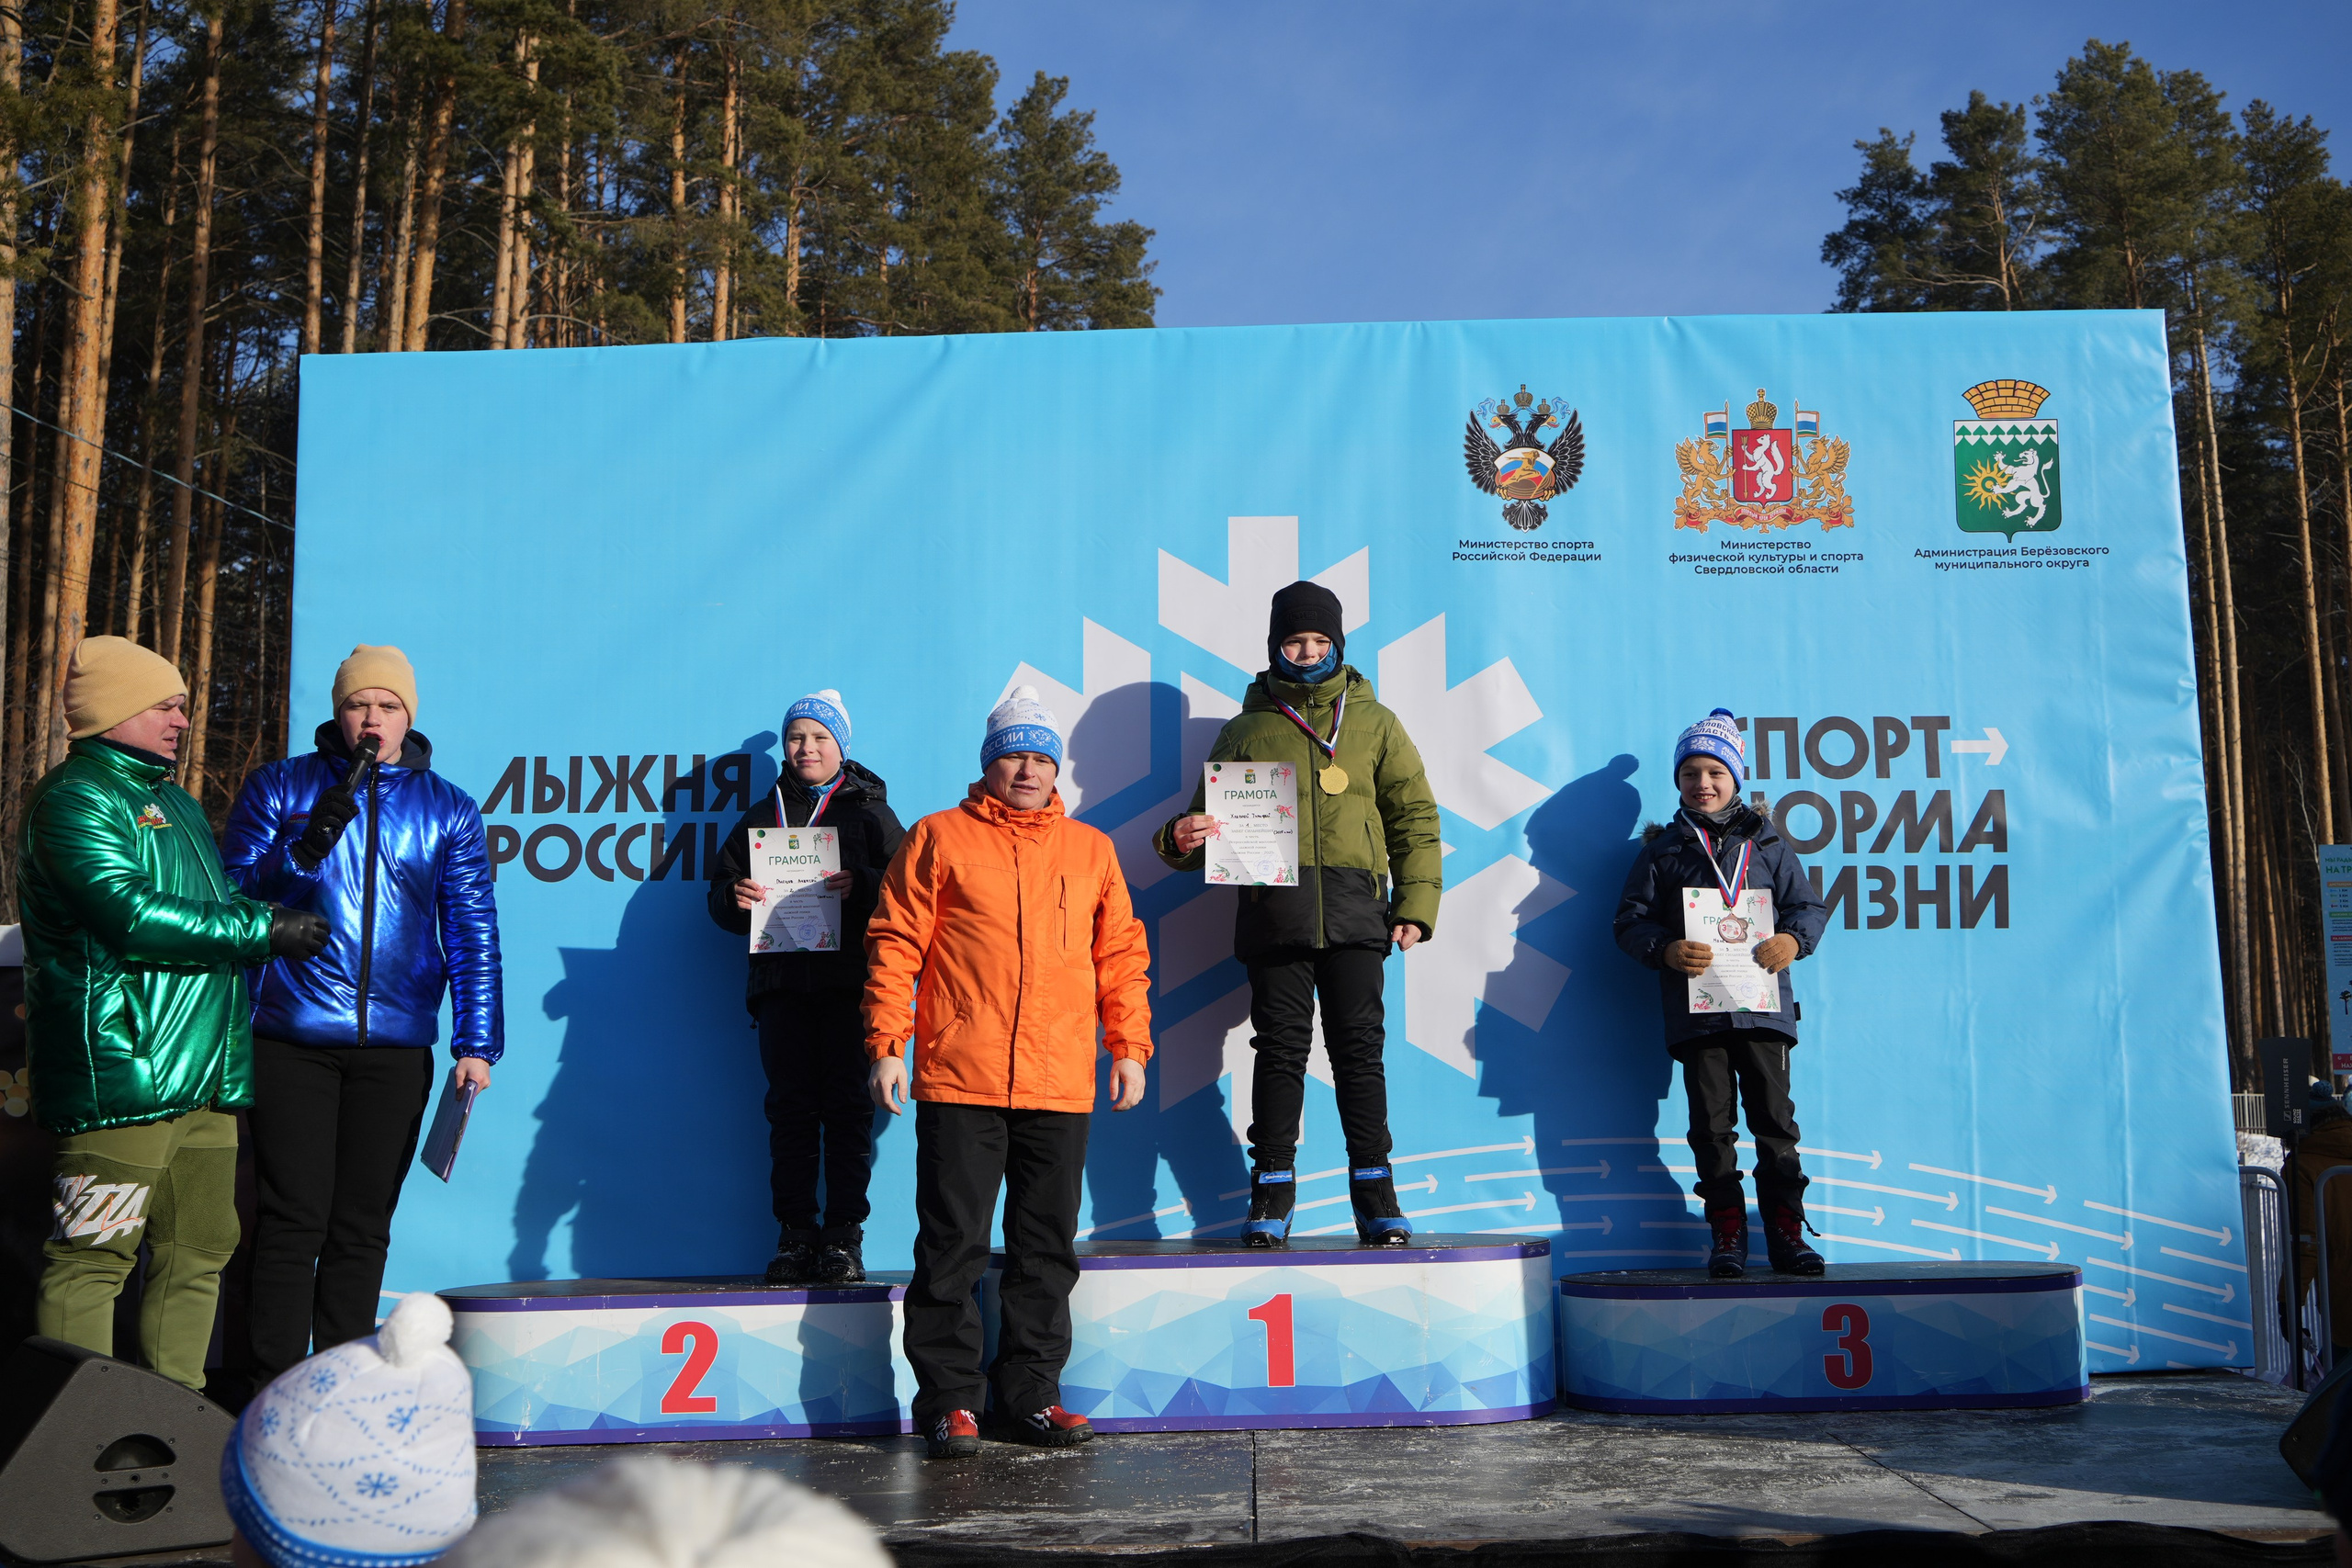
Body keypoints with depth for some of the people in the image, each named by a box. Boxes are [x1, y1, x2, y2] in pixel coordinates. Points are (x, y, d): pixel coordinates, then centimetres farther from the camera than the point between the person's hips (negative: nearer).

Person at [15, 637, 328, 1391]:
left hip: (206, 1075, 9)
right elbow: (128, 916, -19)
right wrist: (264, 929, -14)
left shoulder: (174, 801, 24)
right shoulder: (75, 797, -6)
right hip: (123, 1073, -9)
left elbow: (218, 905, 35)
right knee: (95, 1252, -6)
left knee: (200, 1247, 10)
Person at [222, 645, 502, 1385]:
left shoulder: (447, 809, 9)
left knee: (361, 1227, 6)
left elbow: (472, 932, 8)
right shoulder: (280, 786, 7)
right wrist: (305, 848, -15)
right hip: (290, 1043, -1)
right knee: (291, 1220, -3)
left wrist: (476, 1043, 0)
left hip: (396, 1048, 1)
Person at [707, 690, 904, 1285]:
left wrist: (860, 885, -19)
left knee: (846, 1104, -5)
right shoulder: (761, 817, 19)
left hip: (850, 982, -3)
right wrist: (735, 898, -5)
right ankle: (796, 1231, 6)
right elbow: (722, 893, 17)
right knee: (791, 1106, 1)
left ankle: (844, 1234, 0)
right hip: (781, 981, 3)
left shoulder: (869, 813, 10)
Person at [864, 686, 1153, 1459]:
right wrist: (887, 1043, -4)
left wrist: (1129, 1046, 8)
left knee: (1047, 1249, 8)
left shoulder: (1092, 851, 14)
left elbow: (1121, 954, 15)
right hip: (959, 1081, -3)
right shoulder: (939, 838, 6)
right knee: (952, 1245, 1)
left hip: (1061, 1085, 3)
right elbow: (896, 945, 3)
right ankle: (949, 1397, 12)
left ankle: (1031, 1391, 19)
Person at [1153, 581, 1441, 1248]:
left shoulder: (1374, 723, 16)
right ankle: (1271, 1194, 7)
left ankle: (1375, 1193, 6)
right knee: (1281, 1048, 0)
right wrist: (1182, 839, -6)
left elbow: (1414, 816, 13)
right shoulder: (1247, 729, 15)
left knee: (1359, 1048, -1)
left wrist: (1416, 903, 3)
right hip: (1274, 910, 0)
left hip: (1354, 911, 0)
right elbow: (1214, 816, 18)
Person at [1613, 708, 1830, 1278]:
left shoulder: (1767, 843, 13)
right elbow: (1631, 919, 8)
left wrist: (1794, 939, -9)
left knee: (1775, 1118, 0)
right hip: (1695, 1009, 0)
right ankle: (1726, 1232, 10)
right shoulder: (1661, 849, 11)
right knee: (1712, 1125, 2)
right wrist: (1665, 950, -12)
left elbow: (1809, 904, 13)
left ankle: (1785, 1229, 9)